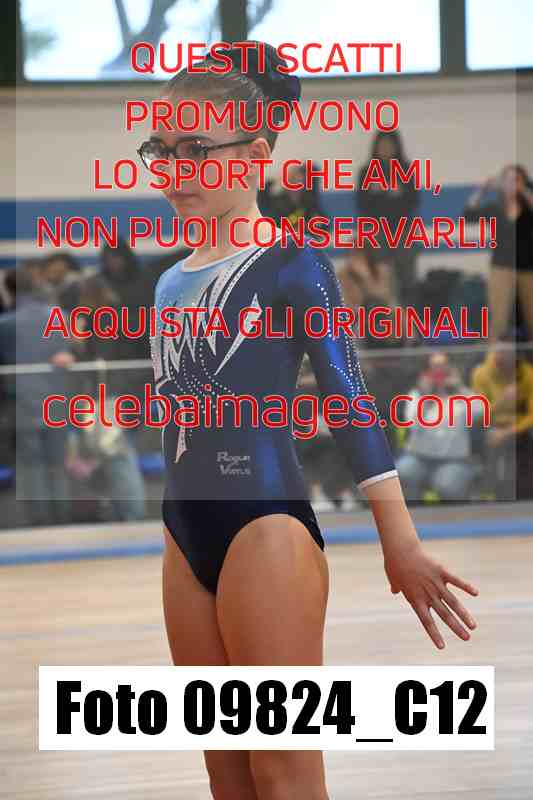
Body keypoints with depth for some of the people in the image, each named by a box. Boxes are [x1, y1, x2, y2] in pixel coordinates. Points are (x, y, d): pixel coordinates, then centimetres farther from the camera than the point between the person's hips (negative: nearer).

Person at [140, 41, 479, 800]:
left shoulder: (289, 263, -5)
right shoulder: (171, 281, 15)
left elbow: (349, 397, -8)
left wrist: (400, 542, -12)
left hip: (266, 524, -8)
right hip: (186, 535, 8)